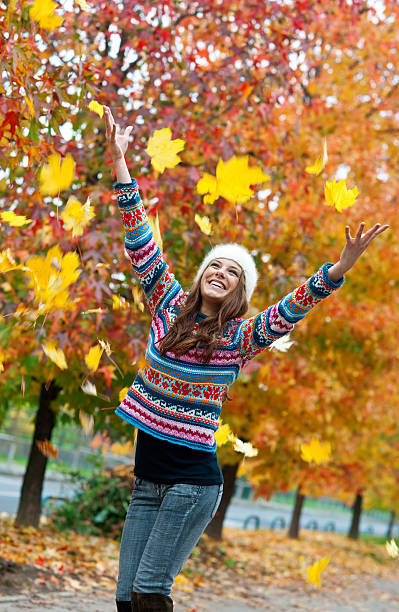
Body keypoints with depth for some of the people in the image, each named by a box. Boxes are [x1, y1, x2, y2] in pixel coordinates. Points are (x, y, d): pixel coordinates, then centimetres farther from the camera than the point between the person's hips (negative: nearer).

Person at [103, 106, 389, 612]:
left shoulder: (240, 337, -3)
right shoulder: (169, 306, 5)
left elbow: (292, 308, -17)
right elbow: (139, 239, 4)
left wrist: (341, 267, -32)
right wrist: (120, 161, 2)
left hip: (193, 480, -4)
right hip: (146, 477, 4)